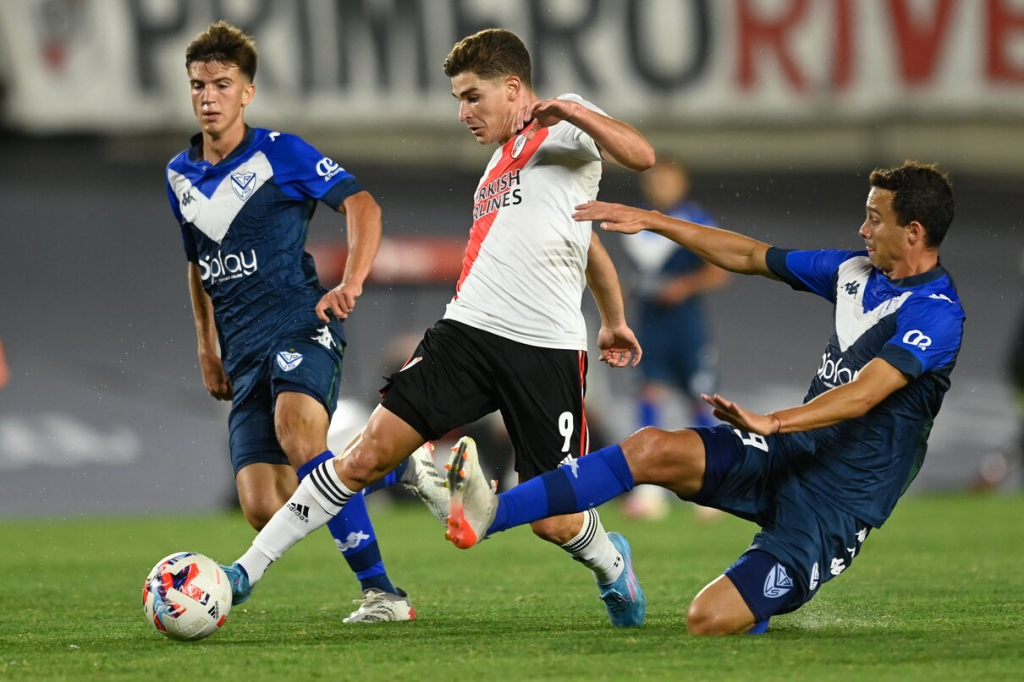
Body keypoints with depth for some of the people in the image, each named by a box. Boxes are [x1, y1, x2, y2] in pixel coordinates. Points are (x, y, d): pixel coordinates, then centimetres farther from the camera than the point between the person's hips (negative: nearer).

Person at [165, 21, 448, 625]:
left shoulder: (279, 153, -2)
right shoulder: (179, 176, 16)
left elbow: (362, 204, -8)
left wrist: (352, 283, -24)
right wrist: (208, 348, 24)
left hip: (300, 327, -6)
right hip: (244, 355, 6)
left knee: (297, 434, -37)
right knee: (265, 511, -10)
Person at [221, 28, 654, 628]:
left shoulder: (563, 125, 0)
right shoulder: (503, 157, 23)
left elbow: (640, 155, -21)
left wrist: (571, 110, -29)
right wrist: (615, 319, 41)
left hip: (548, 351, -6)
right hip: (467, 330, 6)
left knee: (553, 521, -3)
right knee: (370, 453, -7)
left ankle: (611, 563, 32)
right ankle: (248, 571, -5)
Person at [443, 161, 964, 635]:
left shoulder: (936, 314, -16)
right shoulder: (857, 270, 11)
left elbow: (864, 395, -30)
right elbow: (749, 256, 21)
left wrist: (774, 422, -43)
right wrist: (652, 221, 17)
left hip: (836, 502, -7)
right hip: (786, 458, 7)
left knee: (708, 621, -19)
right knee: (653, 449, -18)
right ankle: (488, 515, -23)